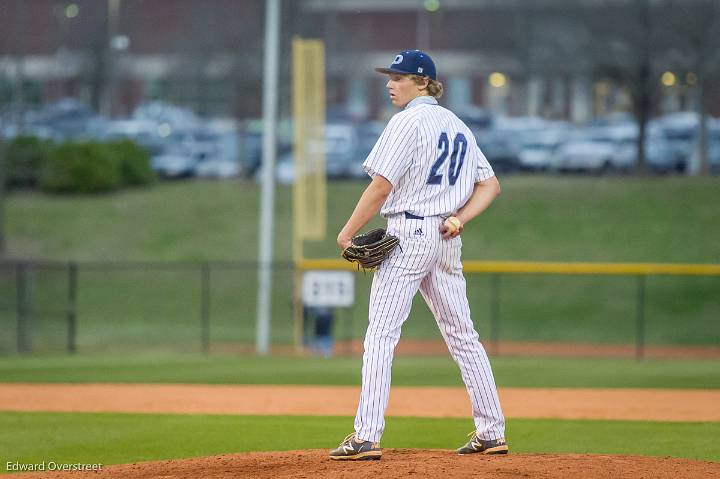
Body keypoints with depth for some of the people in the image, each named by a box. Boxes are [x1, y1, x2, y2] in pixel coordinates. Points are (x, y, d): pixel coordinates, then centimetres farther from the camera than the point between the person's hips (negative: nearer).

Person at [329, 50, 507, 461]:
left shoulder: (409, 122, -9)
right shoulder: (458, 126, 16)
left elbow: (381, 186, -15)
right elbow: (490, 185, 15)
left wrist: (349, 231, -7)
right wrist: (459, 219, 2)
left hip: (408, 232, -8)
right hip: (447, 239, 8)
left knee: (381, 333, -9)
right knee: (462, 335, 12)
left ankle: (367, 437, -16)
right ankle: (492, 432, 12)